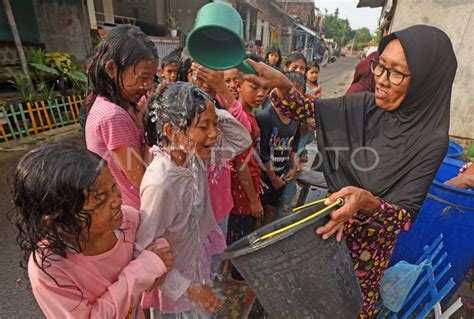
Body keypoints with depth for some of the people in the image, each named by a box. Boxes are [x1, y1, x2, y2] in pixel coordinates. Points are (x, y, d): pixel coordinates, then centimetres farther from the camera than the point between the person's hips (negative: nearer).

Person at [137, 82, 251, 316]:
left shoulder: (193, 155, -17)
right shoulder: (161, 184, -36)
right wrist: (188, 288, -19)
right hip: (174, 281, -6)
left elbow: (242, 140, -7)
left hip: (198, 258, 6)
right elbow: (143, 252, -25)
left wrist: (214, 114, -22)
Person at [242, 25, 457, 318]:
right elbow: (306, 109, -9)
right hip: (334, 218, 3)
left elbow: (406, 217, -21)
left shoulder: (431, 140, -20)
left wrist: (367, 202, -42)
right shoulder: (365, 106, -10)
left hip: (372, 237, -3)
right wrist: (281, 84, -28)